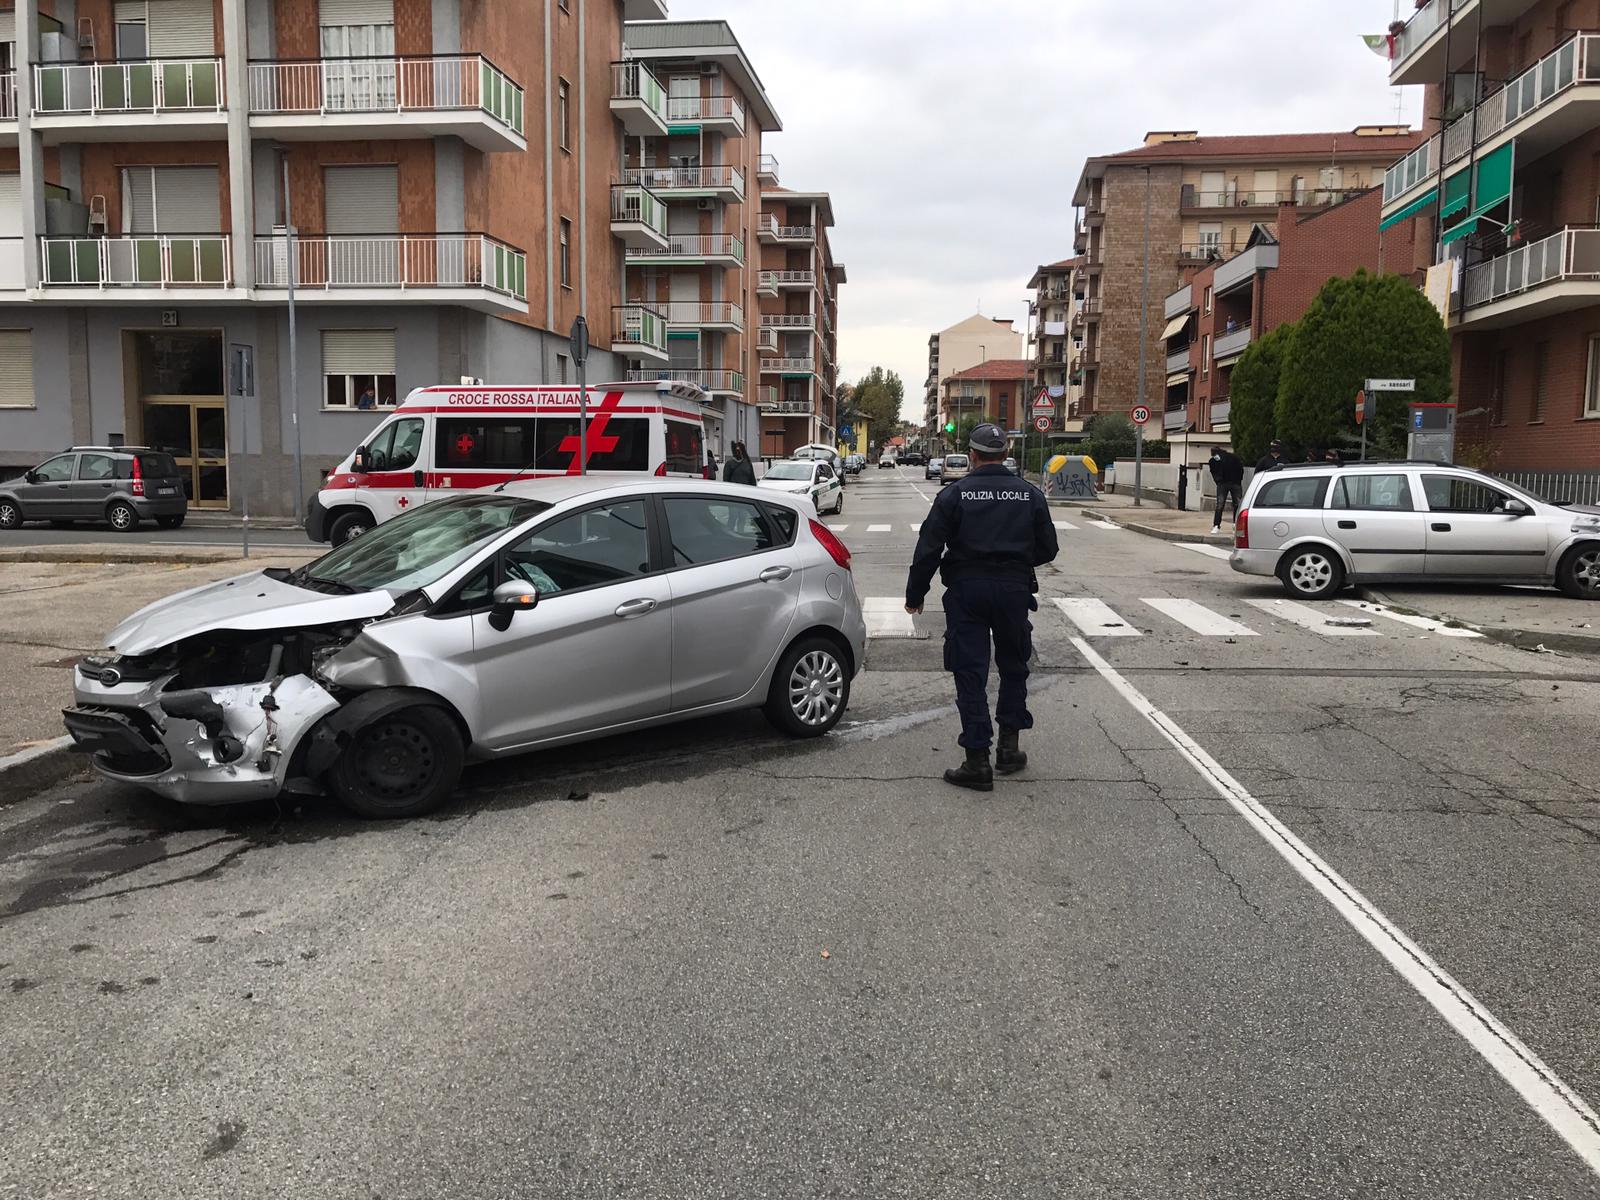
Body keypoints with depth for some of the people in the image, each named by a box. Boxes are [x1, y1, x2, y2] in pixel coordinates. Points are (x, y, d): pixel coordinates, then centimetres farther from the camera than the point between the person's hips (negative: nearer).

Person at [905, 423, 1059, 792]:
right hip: (1014, 589, 2)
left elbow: (928, 550, -6)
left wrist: (915, 595, 4)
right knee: (1014, 668, 20)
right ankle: (1009, 747, 22)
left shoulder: (954, 494, -4)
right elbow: (1047, 549, 8)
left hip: (966, 590, -2)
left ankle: (977, 763, -1)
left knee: (970, 673, 1)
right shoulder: (1030, 495, 4)